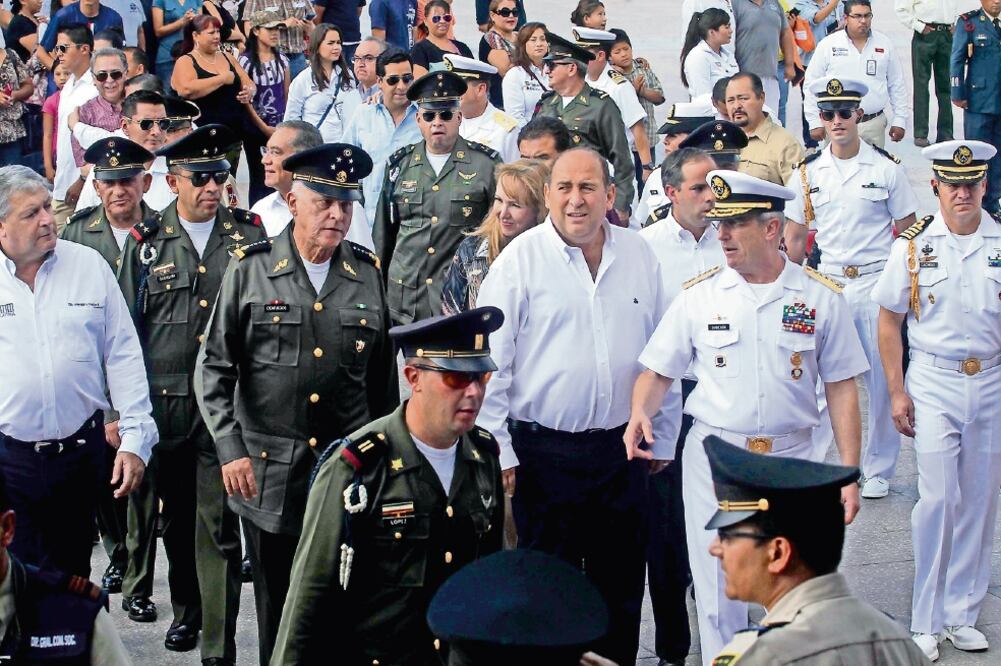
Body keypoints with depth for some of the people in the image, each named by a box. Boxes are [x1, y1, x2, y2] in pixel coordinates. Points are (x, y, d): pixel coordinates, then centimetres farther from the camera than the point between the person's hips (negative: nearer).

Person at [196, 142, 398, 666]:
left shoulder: (369, 274, 5)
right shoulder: (251, 269, -1)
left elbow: (383, 377, 11)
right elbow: (214, 368, 1)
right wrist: (230, 450, -7)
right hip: (267, 474, -1)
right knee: (277, 608, 8)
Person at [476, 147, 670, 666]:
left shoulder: (639, 256, 5)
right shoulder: (521, 259, -6)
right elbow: (490, 363, -6)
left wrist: (661, 439, 13)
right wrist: (499, 452, -8)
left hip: (622, 450, 4)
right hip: (545, 451, -3)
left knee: (621, 585, 12)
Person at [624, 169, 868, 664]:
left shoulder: (821, 297, -2)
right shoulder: (698, 295, 0)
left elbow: (841, 388, 1)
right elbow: (658, 371, 5)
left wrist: (848, 473, -3)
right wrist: (641, 413, -16)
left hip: (790, 459, 0)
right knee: (718, 597, 7)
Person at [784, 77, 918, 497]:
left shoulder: (886, 169, -2)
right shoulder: (807, 174, 4)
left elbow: (909, 231, 3)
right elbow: (794, 237, 9)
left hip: (877, 282, -1)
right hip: (827, 281, 1)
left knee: (882, 379, 5)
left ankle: (878, 470, 19)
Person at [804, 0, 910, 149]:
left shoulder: (884, 44, 8)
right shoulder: (828, 45, 1)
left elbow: (897, 85, 13)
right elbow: (811, 85, 3)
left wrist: (899, 120, 8)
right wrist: (814, 123, -1)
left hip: (874, 125, 2)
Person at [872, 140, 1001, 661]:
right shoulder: (913, 245, -4)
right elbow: (889, 321, 2)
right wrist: (897, 392, -3)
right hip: (933, 383, -2)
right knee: (938, 498, -6)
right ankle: (926, 622, 7)